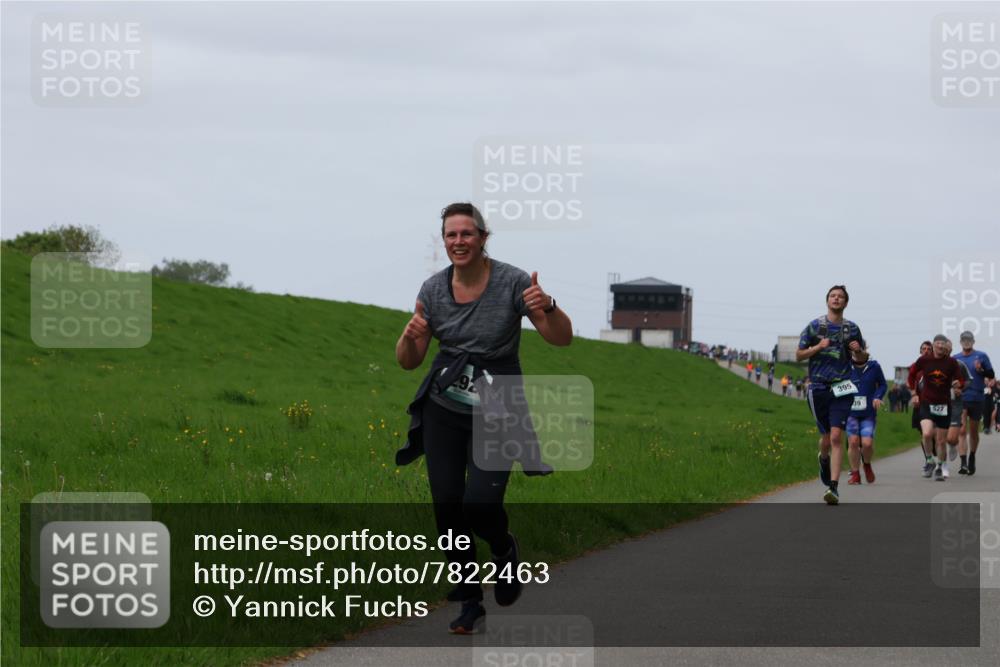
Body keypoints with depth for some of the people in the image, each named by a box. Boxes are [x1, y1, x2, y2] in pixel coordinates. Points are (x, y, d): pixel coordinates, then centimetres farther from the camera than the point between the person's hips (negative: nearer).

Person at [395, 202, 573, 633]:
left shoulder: (512, 282, -12)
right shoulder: (433, 289, -3)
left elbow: (562, 339, -11)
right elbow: (408, 362, 2)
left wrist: (547, 307, -31)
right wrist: (410, 336, -20)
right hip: (443, 410, 3)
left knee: (480, 504, -17)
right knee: (447, 505, -2)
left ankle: (504, 550, 18)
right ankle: (469, 602, 15)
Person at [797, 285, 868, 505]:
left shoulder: (852, 328, 9)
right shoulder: (814, 326, 5)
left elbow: (862, 360, 18)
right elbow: (799, 355, 6)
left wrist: (858, 351, -5)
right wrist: (818, 347, -11)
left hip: (841, 389, -1)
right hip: (818, 388, 1)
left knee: (836, 436, -14)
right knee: (826, 436, 7)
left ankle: (833, 487, -15)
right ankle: (824, 458, 44)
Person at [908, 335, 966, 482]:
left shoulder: (952, 363, -2)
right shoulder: (924, 361, -3)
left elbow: (962, 381, 4)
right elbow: (912, 374, 13)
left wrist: (958, 384, -20)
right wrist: (914, 394, 7)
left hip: (944, 405, 1)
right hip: (926, 403, -1)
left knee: (941, 440, 6)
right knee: (927, 434, -23)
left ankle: (939, 468, 27)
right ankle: (929, 461, 2)